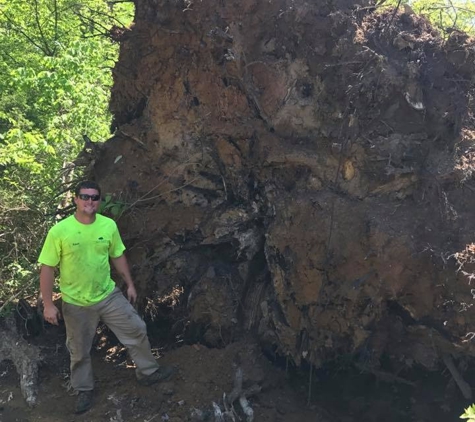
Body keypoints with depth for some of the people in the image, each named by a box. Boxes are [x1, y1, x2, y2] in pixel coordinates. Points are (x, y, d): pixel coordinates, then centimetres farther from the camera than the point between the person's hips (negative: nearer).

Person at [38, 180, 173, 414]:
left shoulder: (109, 225, -9)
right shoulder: (59, 231, -20)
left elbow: (118, 256, 6)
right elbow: (47, 268, -14)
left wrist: (130, 284, 11)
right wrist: (48, 304, -14)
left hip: (109, 295, 3)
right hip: (76, 303, -3)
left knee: (136, 330, 9)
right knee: (80, 350, 14)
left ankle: (148, 372, 32)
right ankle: (84, 390, 37)